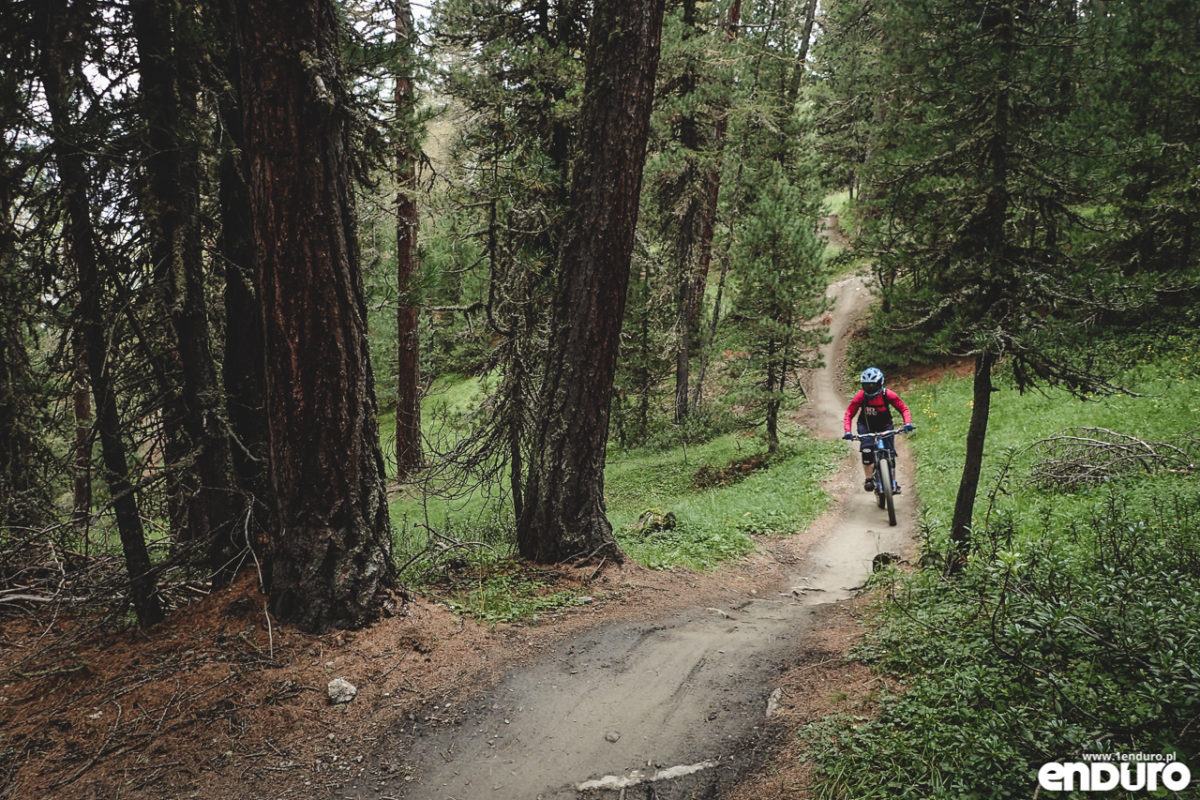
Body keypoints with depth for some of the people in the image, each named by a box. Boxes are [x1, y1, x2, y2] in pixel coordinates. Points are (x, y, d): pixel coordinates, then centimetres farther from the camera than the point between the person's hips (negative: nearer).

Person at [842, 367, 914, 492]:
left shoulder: (888, 394, -22)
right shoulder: (861, 396, -22)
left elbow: (903, 408, -15)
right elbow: (849, 414, -19)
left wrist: (907, 423, -34)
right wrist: (847, 431, -34)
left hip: (885, 426, 1)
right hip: (866, 426, -1)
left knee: (890, 454, -7)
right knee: (867, 450, -23)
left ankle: (893, 483, 8)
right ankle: (869, 479, -8)